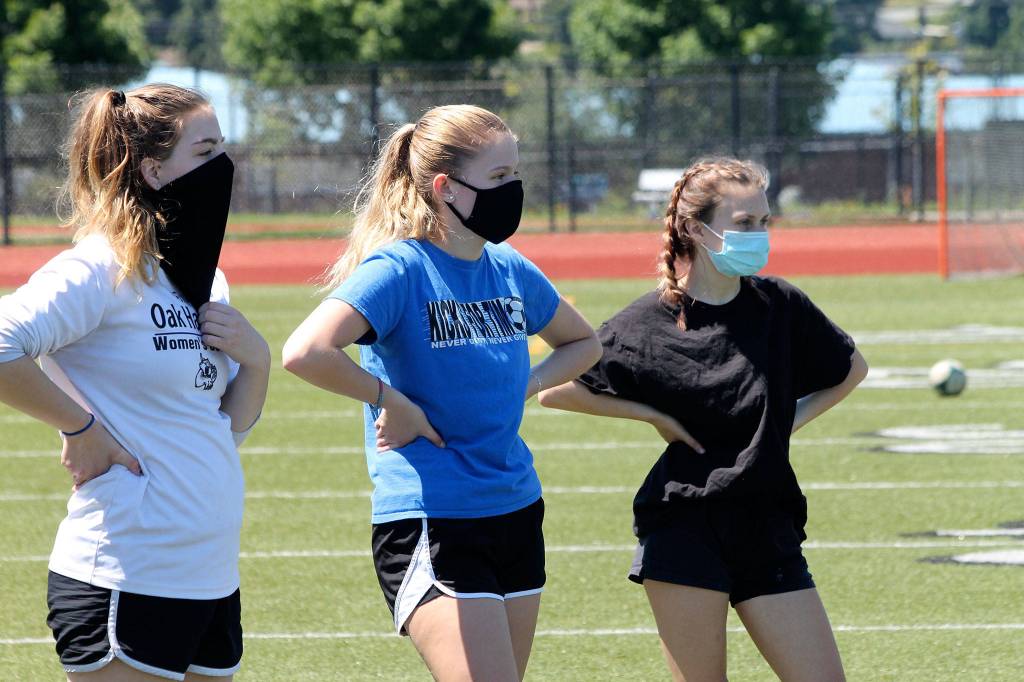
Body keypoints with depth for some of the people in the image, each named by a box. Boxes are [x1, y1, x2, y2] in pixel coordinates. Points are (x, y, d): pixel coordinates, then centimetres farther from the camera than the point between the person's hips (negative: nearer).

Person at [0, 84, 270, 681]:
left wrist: (255, 361, 2)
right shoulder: (103, 269, -11)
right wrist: (81, 427, -16)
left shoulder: (207, 281, 15)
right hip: (128, 581, -8)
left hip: (212, 580, 8)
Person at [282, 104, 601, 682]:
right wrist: (392, 402, -17)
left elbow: (583, 342, 28)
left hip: (517, 513, 8)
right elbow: (306, 353, -30)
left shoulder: (511, 270, 8)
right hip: (430, 522, -8)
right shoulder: (399, 269, -13)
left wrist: (524, 388, 9)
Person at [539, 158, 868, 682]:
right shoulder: (648, 323, -5)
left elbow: (850, 369, 20)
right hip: (684, 530, -3)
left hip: (766, 527, 4)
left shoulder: (780, 305, 3)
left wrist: (791, 420, 7)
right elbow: (554, 391, -1)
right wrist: (654, 415, -3)